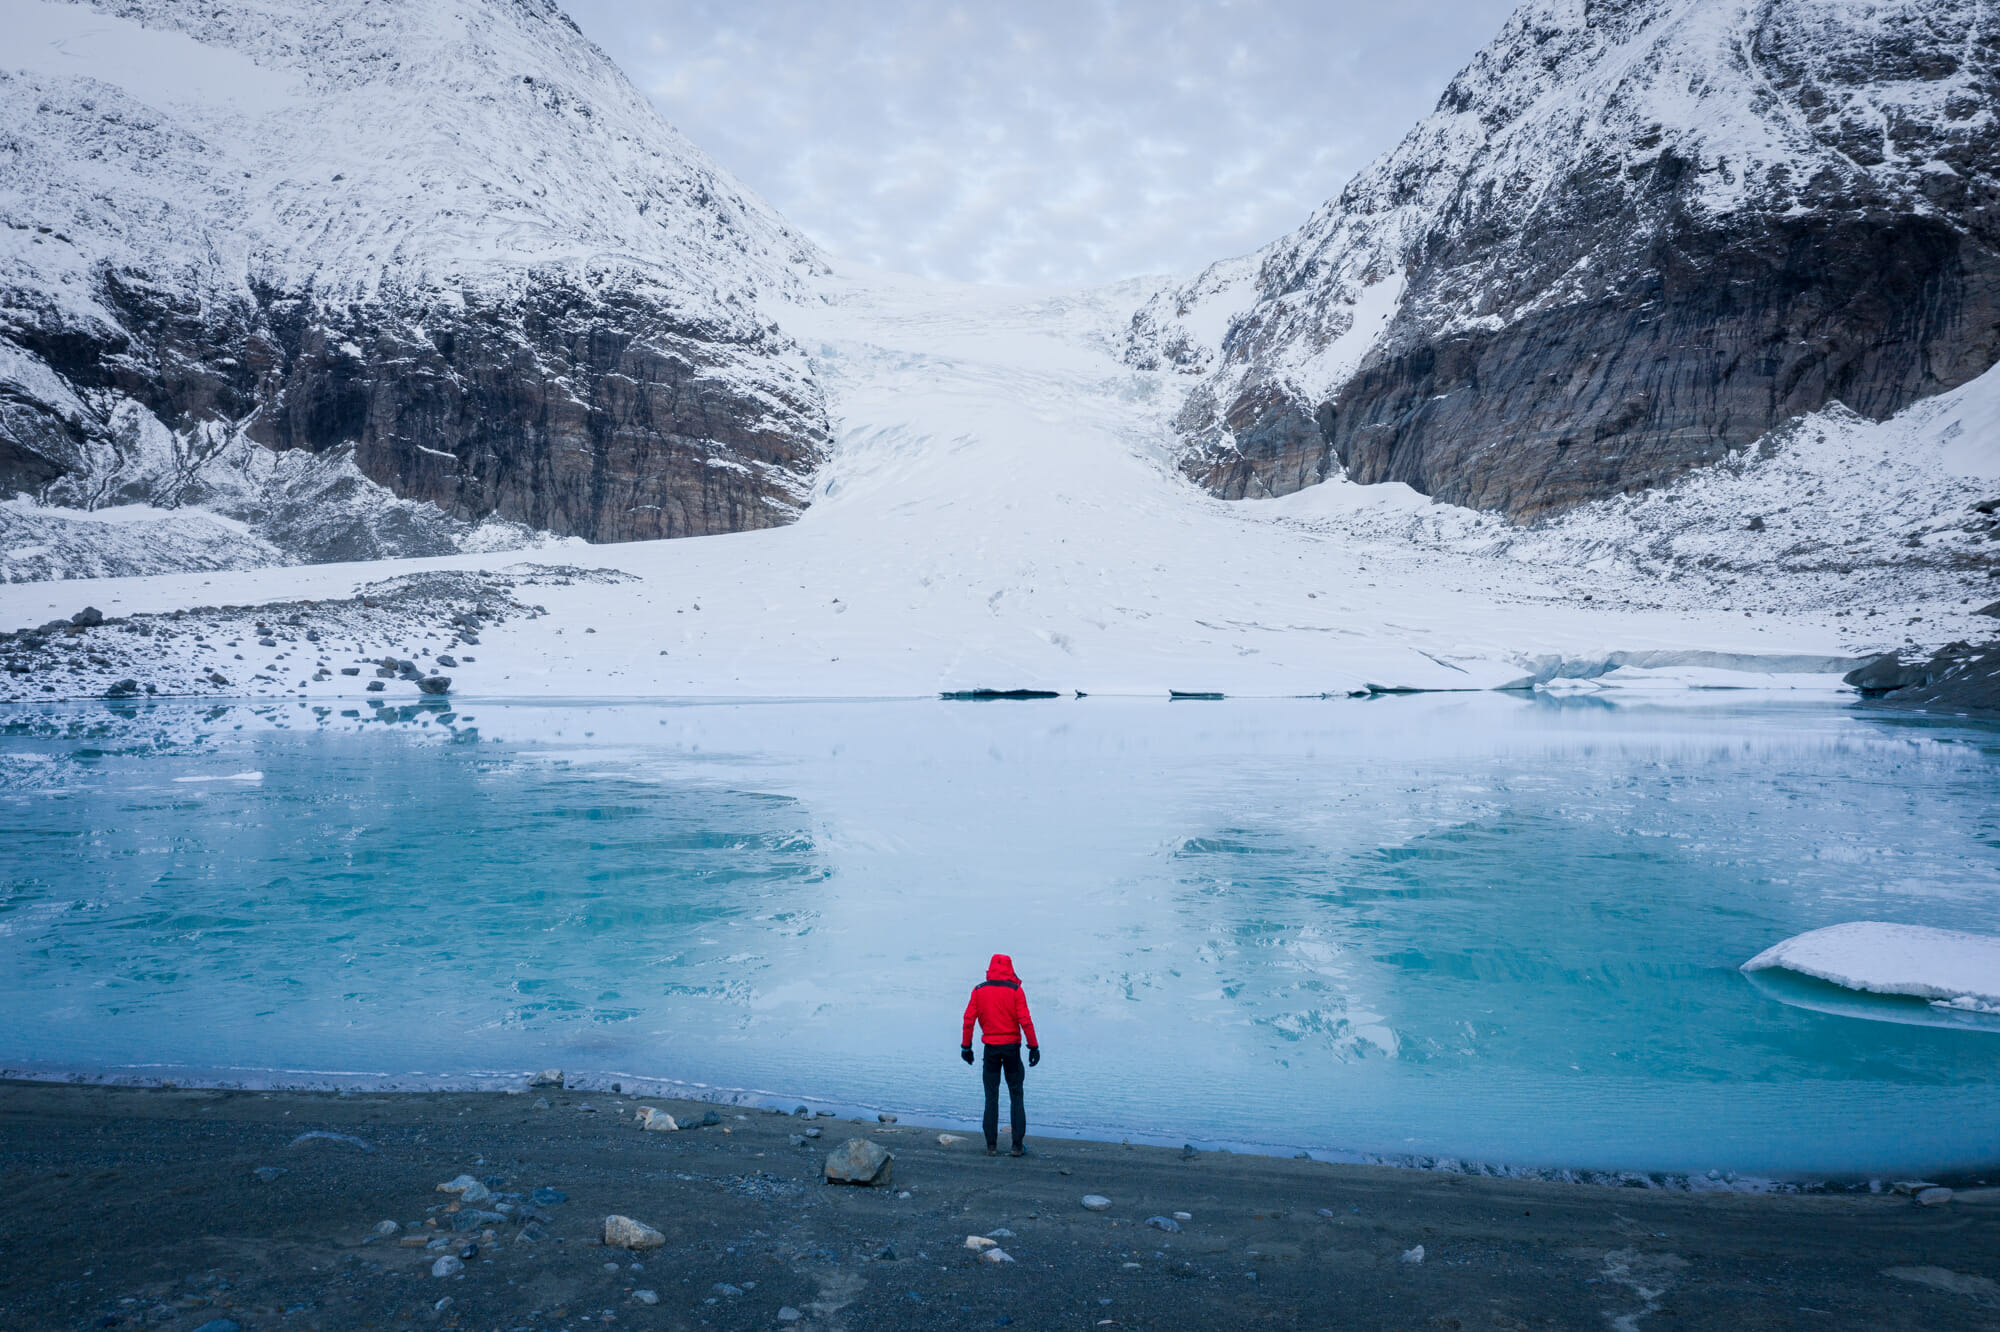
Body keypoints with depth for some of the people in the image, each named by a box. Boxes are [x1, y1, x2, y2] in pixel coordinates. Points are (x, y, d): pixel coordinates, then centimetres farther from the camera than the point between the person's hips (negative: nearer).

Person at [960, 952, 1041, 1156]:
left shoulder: (979, 990, 1)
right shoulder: (1015, 990, -6)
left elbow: (968, 1020, 0)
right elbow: (1025, 1021, -10)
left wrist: (966, 1046, 8)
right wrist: (1033, 1046, -4)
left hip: (990, 1048, 2)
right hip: (1012, 1047, -2)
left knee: (991, 1097, 9)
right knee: (1016, 1096, 7)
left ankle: (991, 1145, 9)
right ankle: (1017, 1145, 5)